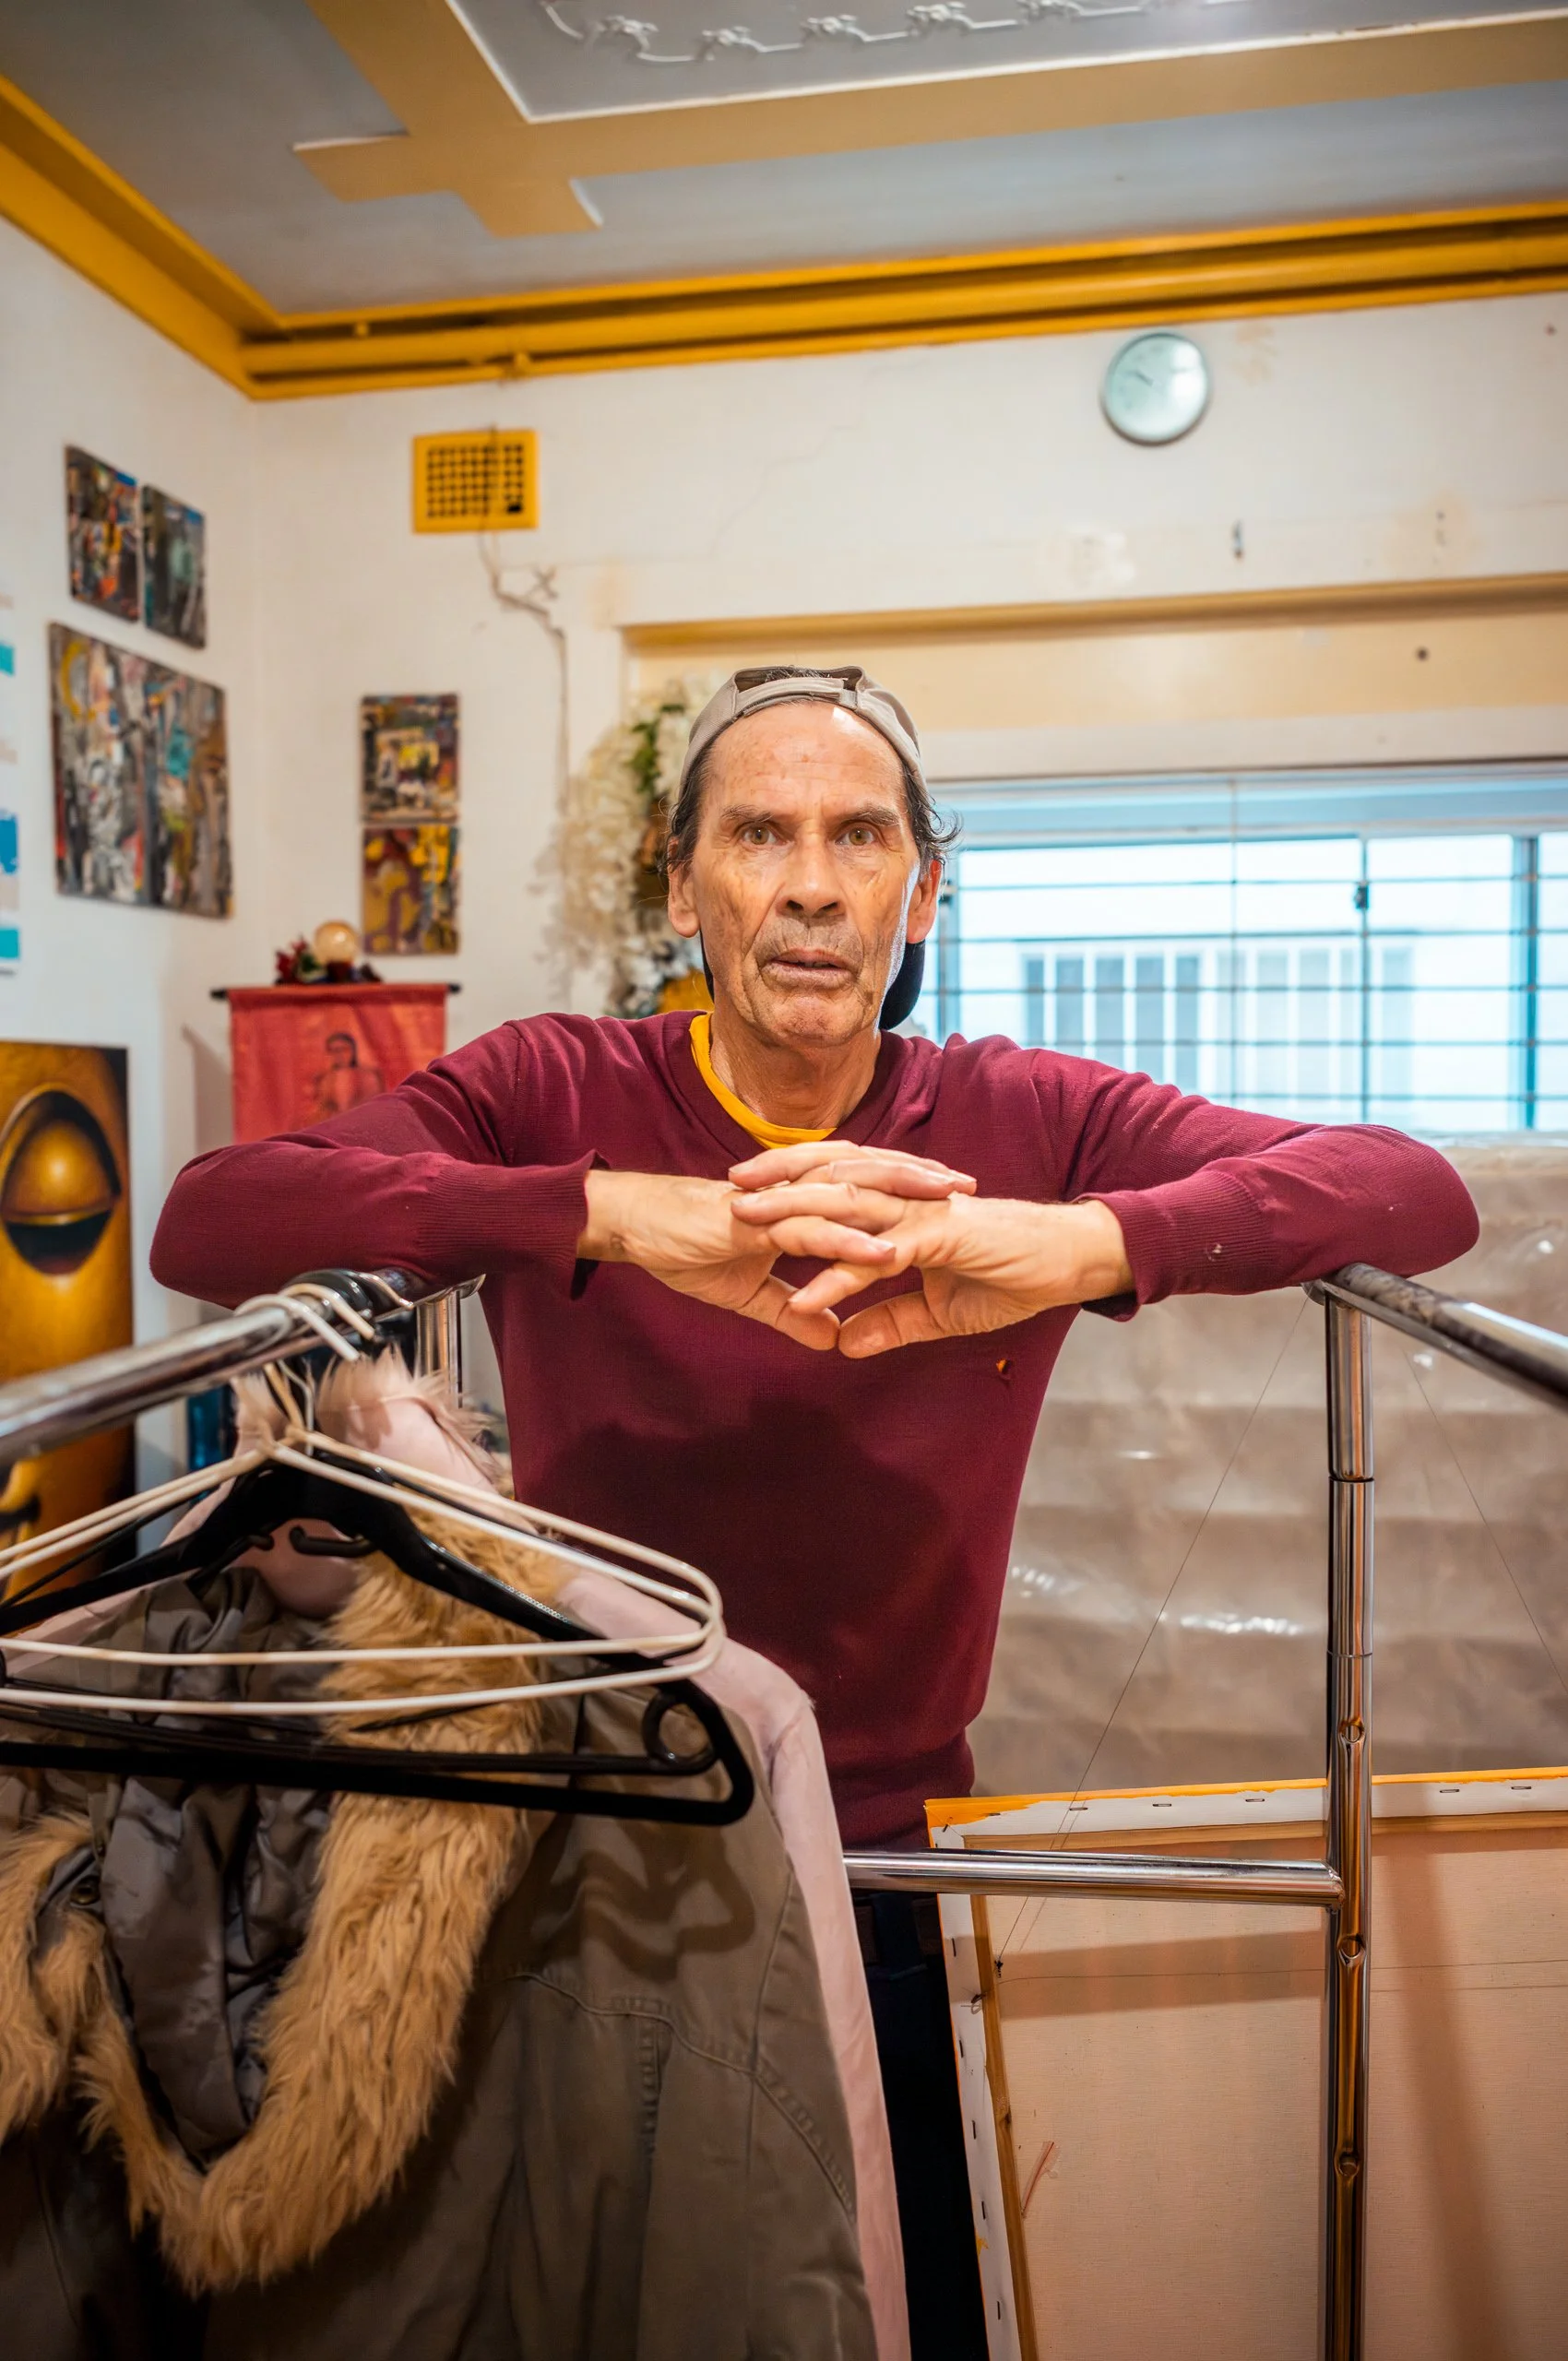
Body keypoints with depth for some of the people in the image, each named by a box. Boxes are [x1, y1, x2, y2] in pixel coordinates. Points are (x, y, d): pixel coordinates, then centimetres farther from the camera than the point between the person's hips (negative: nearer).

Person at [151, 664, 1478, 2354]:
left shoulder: (1022, 1124, -7)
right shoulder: (553, 1094, -9)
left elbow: (1422, 1194, -17)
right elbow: (206, 1222, -24)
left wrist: (1088, 1241, -36)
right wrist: (614, 1212, -37)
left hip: (893, 1879, 1)